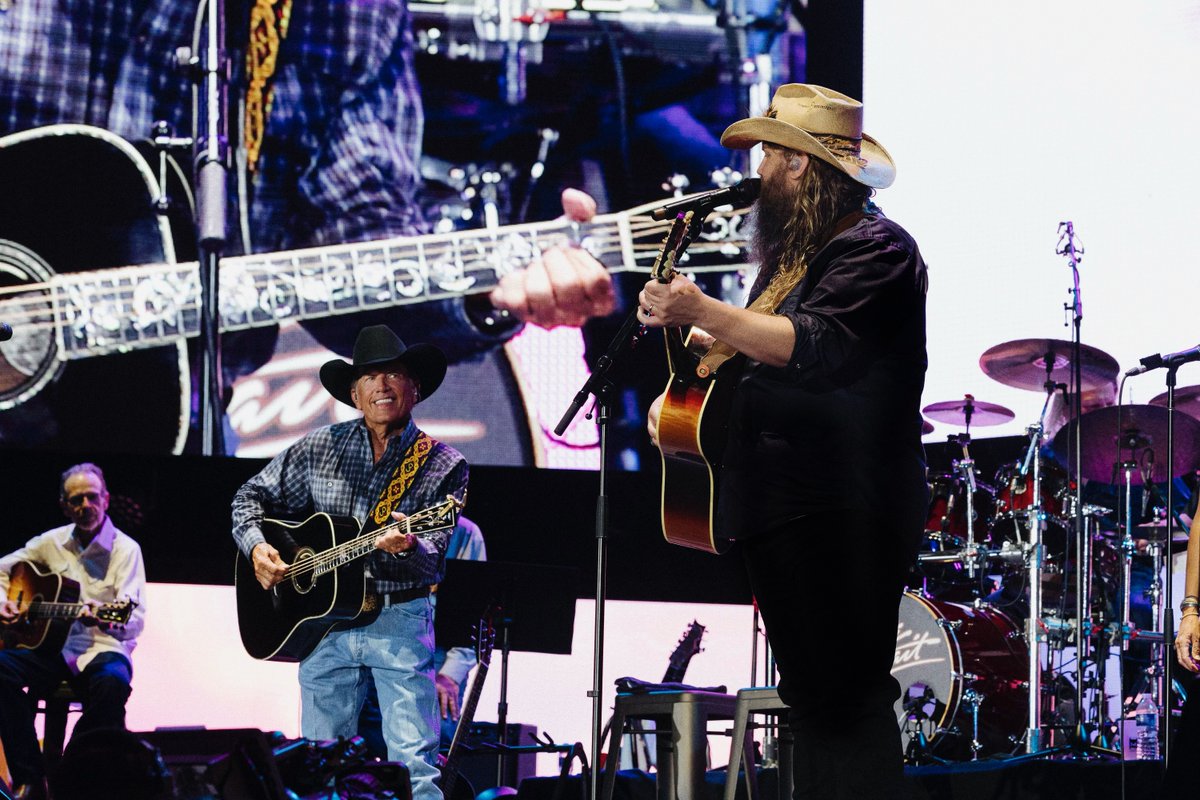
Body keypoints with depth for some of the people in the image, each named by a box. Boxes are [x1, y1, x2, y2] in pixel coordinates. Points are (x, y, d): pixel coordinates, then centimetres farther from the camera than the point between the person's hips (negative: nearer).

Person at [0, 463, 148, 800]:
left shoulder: (125, 549, -3)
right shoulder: (52, 542, 9)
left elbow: (135, 620, -14)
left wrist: (105, 620, -37)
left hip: (102, 649, -3)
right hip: (52, 647, 3)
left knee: (113, 683, -39)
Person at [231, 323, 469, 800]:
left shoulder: (442, 466, -1)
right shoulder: (321, 448, 8)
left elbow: (433, 560, -9)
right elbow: (252, 496, 17)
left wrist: (406, 547, -31)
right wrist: (257, 547, -1)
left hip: (400, 622, -3)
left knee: (414, 761, -12)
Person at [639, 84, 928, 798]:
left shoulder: (877, 248, -10)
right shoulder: (793, 253, 21)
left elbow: (816, 345, -25)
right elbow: (757, 350, 33)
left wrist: (702, 312, -33)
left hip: (842, 517, -10)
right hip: (784, 511, 10)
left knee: (847, 700, -13)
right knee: (812, 697, 11)